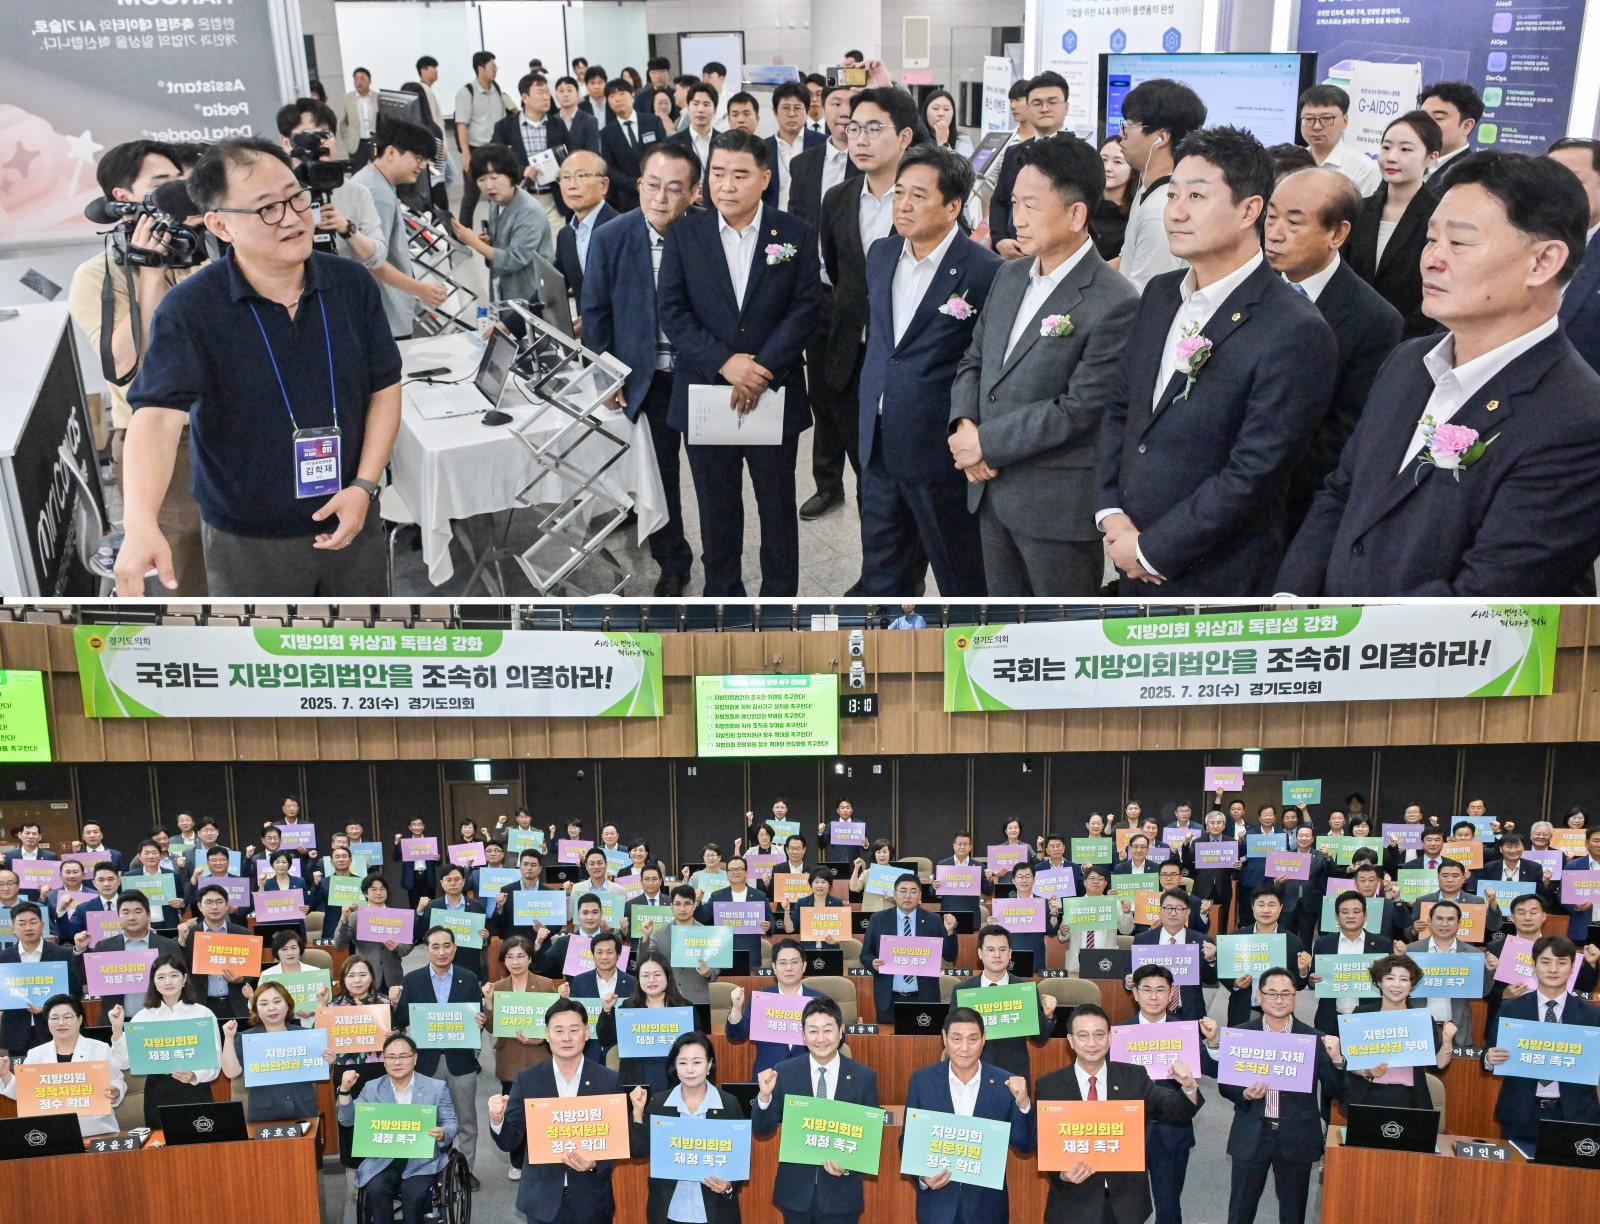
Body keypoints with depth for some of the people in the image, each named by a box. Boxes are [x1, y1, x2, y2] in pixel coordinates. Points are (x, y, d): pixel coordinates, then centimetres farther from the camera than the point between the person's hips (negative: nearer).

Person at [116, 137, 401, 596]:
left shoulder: (353, 284, -5)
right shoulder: (188, 310, -16)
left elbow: (384, 388, 2)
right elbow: (157, 414, -27)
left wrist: (364, 487, -9)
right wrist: (140, 523, -44)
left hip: (351, 523, 3)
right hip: (247, 544, -3)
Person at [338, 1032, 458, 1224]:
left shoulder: (437, 1087, 4)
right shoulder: (372, 1088, 9)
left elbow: (452, 1123, 4)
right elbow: (347, 1120, 5)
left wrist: (443, 1133, -20)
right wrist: (345, 1089, -10)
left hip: (422, 1160, -2)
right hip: (382, 1160, 2)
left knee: (414, 1193, -28)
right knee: (376, 1190, -27)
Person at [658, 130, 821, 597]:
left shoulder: (797, 235, 0)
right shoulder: (684, 234, 2)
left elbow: (803, 310, -6)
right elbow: (672, 312, -4)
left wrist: (761, 371, -17)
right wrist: (724, 364, -17)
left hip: (775, 394, -1)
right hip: (704, 395, 1)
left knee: (778, 503, 9)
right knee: (717, 506, 10)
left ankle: (780, 596, 24)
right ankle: (722, 593, 25)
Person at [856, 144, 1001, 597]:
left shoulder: (985, 271, -15)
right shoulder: (881, 255, 7)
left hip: (942, 453, -6)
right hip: (880, 446, 7)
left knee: (961, 578, 10)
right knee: (883, 574, 17)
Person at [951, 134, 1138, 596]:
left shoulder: (1113, 305, -17)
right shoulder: (1009, 277, 9)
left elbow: (1078, 409, -20)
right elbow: (973, 360, 14)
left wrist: (987, 442, -15)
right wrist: (964, 423, -6)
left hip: (1059, 504, -7)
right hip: (990, 488, 7)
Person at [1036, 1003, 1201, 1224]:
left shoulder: (1134, 1077, 0)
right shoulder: (1049, 1087, -5)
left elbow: (1176, 1113, -7)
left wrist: (1188, 1088, -26)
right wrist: (1062, 1173, -22)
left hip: (1127, 1203, 2)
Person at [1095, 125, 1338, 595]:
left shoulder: (1296, 334, -18)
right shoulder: (1159, 296, 5)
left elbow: (1251, 477, -20)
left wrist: (1150, 549, -15)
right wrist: (1111, 513, -3)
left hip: (1215, 577, -6)